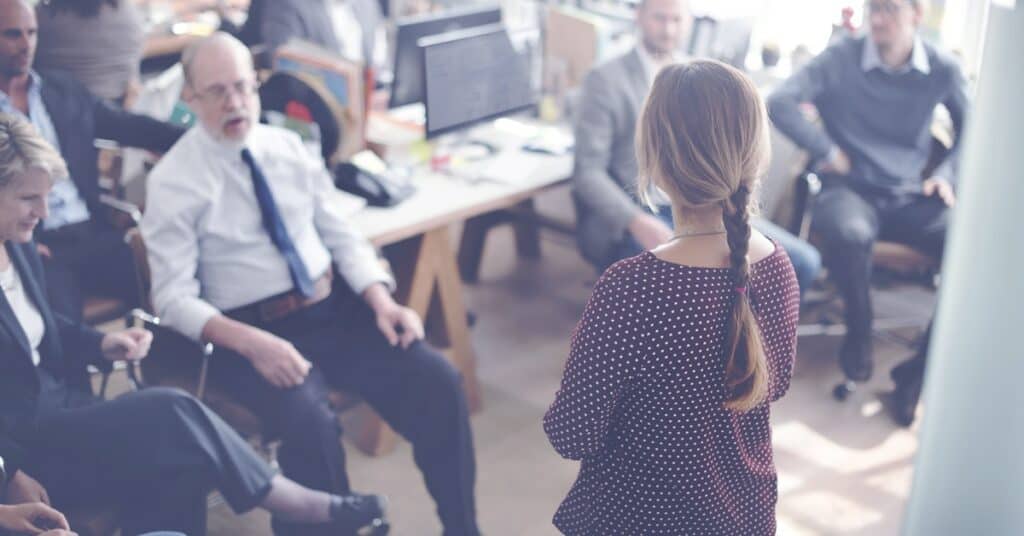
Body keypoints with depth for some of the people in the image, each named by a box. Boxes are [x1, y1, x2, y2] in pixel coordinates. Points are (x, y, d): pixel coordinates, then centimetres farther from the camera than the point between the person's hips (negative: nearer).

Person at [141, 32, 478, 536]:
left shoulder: (289, 147, 8)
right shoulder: (174, 179, -6)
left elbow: (341, 235, 10)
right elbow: (174, 298, -11)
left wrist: (382, 302, -8)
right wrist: (251, 342, -27)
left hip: (335, 307, 5)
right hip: (250, 329, -4)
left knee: (437, 380, -14)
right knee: (311, 423, -32)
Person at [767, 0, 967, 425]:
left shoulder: (941, 69, 3)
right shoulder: (841, 58, -4)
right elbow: (780, 103, -13)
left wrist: (946, 174, 3)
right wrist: (827, 151, -13)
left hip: (911, 196, 3)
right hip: (851, 189, -3)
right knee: (850, 233, -41)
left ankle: (919, 371, -12)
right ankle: (859, 334, -9)